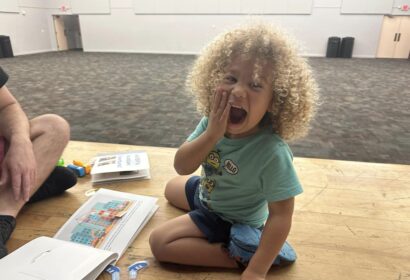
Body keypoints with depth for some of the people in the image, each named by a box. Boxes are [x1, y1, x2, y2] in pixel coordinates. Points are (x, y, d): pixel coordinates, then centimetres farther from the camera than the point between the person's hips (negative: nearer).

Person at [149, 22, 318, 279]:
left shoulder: (272, 152, -37)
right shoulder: (212, 121, -21)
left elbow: (281, 215, -29)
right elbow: (182, 167, -20)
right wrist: (211, 135, -37)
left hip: (233, 221, -6)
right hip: (207, 193, 7)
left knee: (160, 242, -12)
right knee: (172, 188, 29)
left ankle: (240, 256, -7)